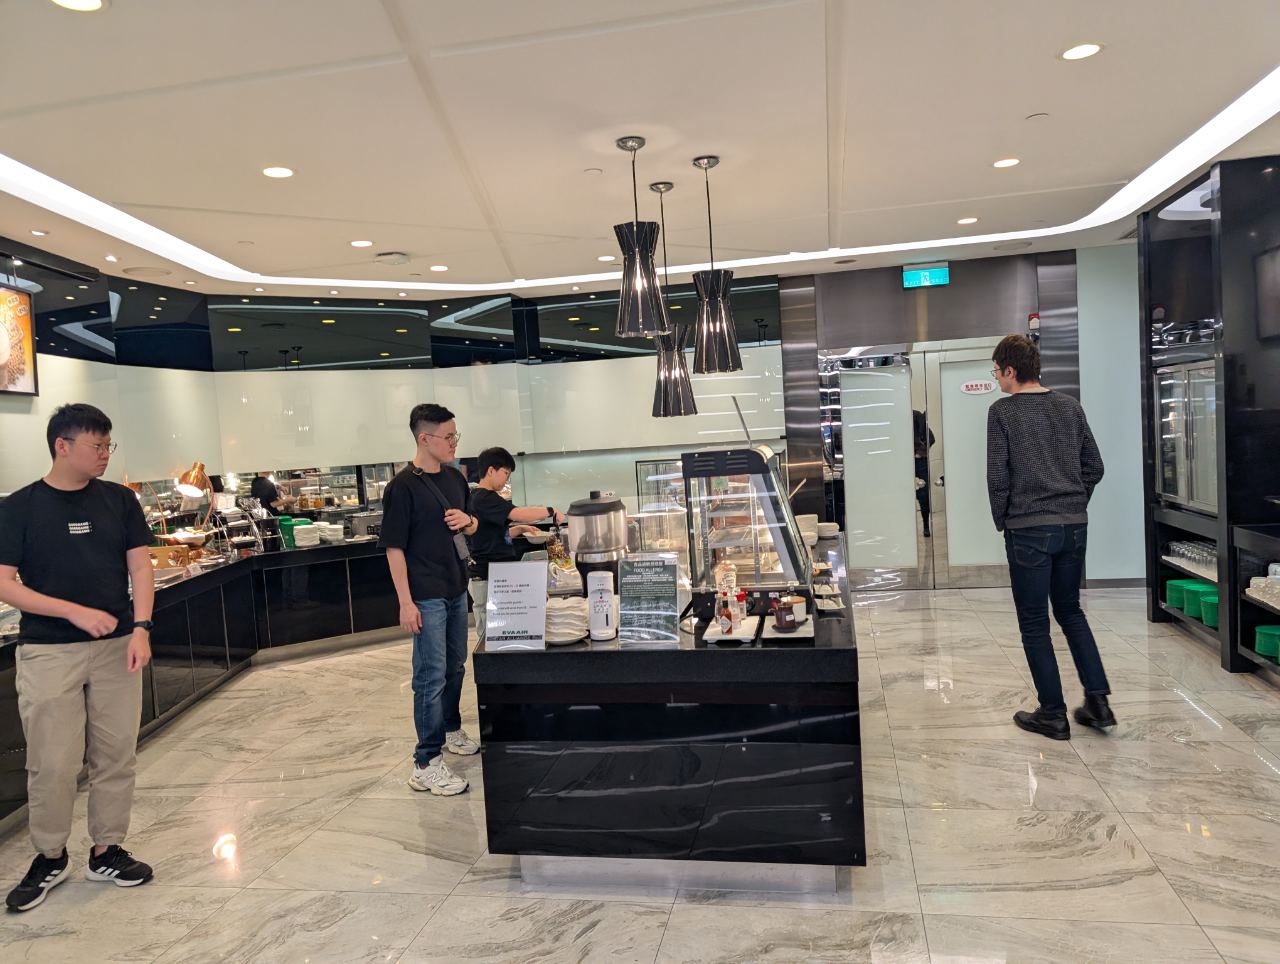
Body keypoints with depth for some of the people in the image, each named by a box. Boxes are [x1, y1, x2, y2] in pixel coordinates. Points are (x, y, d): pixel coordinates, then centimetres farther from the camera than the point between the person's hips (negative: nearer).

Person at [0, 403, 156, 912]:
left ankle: (107, 850, 24)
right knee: (52, 762, 2)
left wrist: (140, 628, -10)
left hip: (116, 647, 3)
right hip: (48, 653, -2)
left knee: (115, 755, 8)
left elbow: (140, 567, 3)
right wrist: (76, 612, -17)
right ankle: (49, 857, 23)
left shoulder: (119, 500, 4)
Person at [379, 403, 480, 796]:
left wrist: (467, 520, -5)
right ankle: (427, 764, 5)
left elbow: (472, 526, 20)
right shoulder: (403, 486, -15)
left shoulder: (454, 477, 7)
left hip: (456, 588, 8)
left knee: (455, 667, 21)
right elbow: (394, 546, -16)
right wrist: (405, 602, -19)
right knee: (431, 676, -3)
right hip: (426, 595, -8)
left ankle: (450, 729, 40)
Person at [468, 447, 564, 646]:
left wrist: (519, 529, 11)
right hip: (486, 578, -10)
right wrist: (551, 512, -17)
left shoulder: (484, 497, 15)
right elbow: (518, 514, -28)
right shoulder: (484, 498, -16)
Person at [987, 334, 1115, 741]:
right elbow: (1094, 467, 9)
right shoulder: (1069, 406, 7)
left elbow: (998, 477, -10)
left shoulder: (1003, 411, -8)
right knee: (1071, 612, 20)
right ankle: (1098, 700, 16)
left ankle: (1053, 714, 12)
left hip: (1028, 529, -5)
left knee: (1034, 623, 6)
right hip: (1074, 525, 6)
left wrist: (1002, 521, 3)